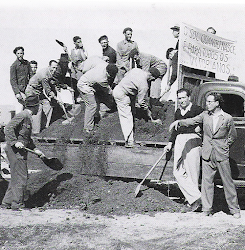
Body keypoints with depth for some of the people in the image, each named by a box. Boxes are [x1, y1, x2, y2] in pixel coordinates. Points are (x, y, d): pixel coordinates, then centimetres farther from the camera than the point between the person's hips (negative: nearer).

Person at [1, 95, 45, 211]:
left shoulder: (28, 117, 18)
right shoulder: (23, 115, -13)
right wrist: (15, 142, -26)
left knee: (16, 178, 13)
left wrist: (35, 149, 20)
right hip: (15, 151, -10)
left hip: (20, 151, 10)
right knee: (20, 178, -6)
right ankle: (17, 204, 0)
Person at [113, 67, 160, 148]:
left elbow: (125, 75, 15)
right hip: (121, 95, -9)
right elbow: (141, 101, -12)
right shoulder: (144, 86, -20)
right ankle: (129, 141, -7)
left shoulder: (136, 70, 0)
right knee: (127, 117, -6)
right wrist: (148, 111, 5)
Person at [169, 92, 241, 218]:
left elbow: (232, 136, 7)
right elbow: (192, 121, -4)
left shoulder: (227, 118, -2)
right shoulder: (205, 115, 5)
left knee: (228, 182, 4)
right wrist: (179, 122, -19)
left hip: (222, 155, -2)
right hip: (207, 154, 3)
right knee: (206, 182, 4)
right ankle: (207, 209, 13)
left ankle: (234, 210, 15)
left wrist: (224, 147, 1)